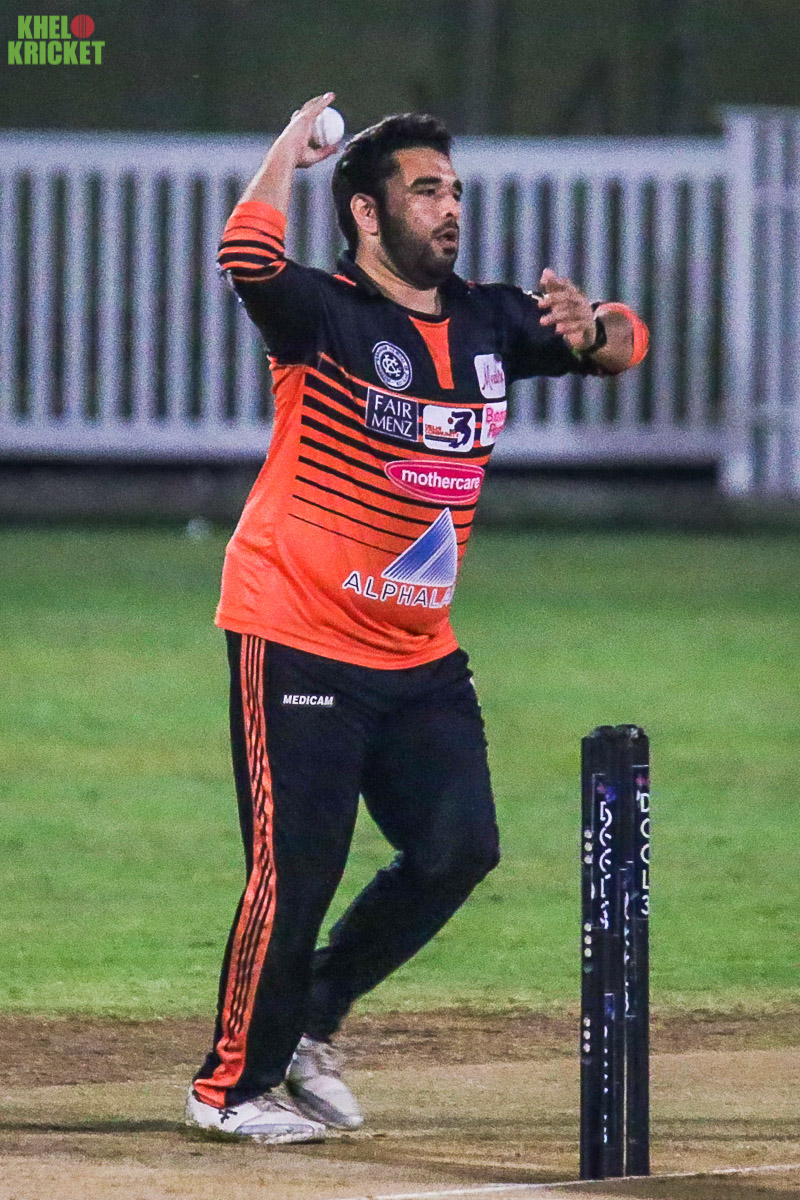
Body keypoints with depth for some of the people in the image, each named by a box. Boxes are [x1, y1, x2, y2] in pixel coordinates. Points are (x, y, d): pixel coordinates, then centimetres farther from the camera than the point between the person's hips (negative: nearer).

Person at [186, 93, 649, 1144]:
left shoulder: (487, 324, 7)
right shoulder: (327, 317, -13)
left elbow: (627, 345, 14)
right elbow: (248, 257, -33)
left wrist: (590, 328, -10)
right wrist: (291, 149, -17)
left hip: (421, 655, 7)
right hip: (298, 643, -7)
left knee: (458, 850, 4)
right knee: (299, 868, -7)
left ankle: (308, 1019, 23)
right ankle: (234, 1083, 9)